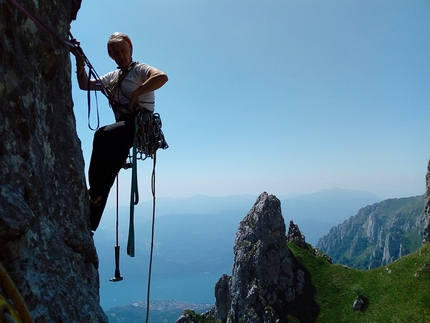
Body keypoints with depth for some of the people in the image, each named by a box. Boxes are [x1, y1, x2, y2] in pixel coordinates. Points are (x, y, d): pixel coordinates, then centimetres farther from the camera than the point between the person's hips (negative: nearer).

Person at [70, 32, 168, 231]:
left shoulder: (140, 69, 5)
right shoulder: (113, 77, 25)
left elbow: (162, 77, -17)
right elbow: (85, 85, 20)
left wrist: (136, 93, -19)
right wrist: (80, 61, 7)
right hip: (123, 127, 7)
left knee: (103, 135, -34)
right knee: (107, 177, -3)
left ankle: (95, 193, -30)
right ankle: (88, 225, -2)